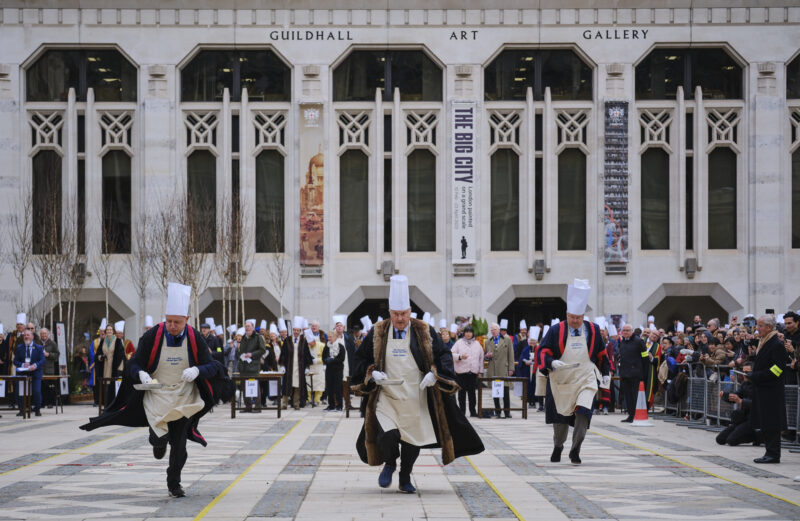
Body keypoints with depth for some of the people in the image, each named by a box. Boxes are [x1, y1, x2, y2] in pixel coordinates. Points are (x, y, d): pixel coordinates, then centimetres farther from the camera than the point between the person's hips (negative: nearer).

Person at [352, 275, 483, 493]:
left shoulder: (425, 332, 0)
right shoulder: (377, 334, 2)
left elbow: (443, 355, 4)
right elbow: (361, 358, 10)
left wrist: (434, 374, -15)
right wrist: (373, 373, -9)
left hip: (415, 397, 1)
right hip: (386, 396, -1)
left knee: (413, 438, 5)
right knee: (387, 435, -17)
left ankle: (405, 478, 27)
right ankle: (390, 464, 16)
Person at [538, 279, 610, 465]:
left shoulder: (593, 330, 5)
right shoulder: (556, 331, -2)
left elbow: (601, 353, 18)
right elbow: (544, 351, -3)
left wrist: (605, 373, 19)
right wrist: (552, 362, -22)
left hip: (585, 379, 0)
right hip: (561, 380, 0)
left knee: (582, 412, -17)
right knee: (560, 415, 8)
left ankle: (575, 450, -10)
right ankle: (558, 447, 30)